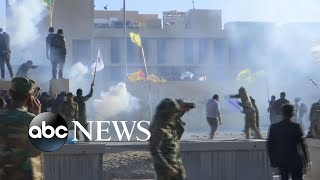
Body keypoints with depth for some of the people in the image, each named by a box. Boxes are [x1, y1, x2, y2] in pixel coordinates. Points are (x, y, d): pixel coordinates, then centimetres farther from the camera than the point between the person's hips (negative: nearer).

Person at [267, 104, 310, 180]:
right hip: (296, 161, -3)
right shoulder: (297, 127, -12)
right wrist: (307, 160, 5)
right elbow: (303, 144, -7)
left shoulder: (274, 127, -4)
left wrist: (273, 161, 9)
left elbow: (270, 146, 0)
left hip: (281, 161, 3)